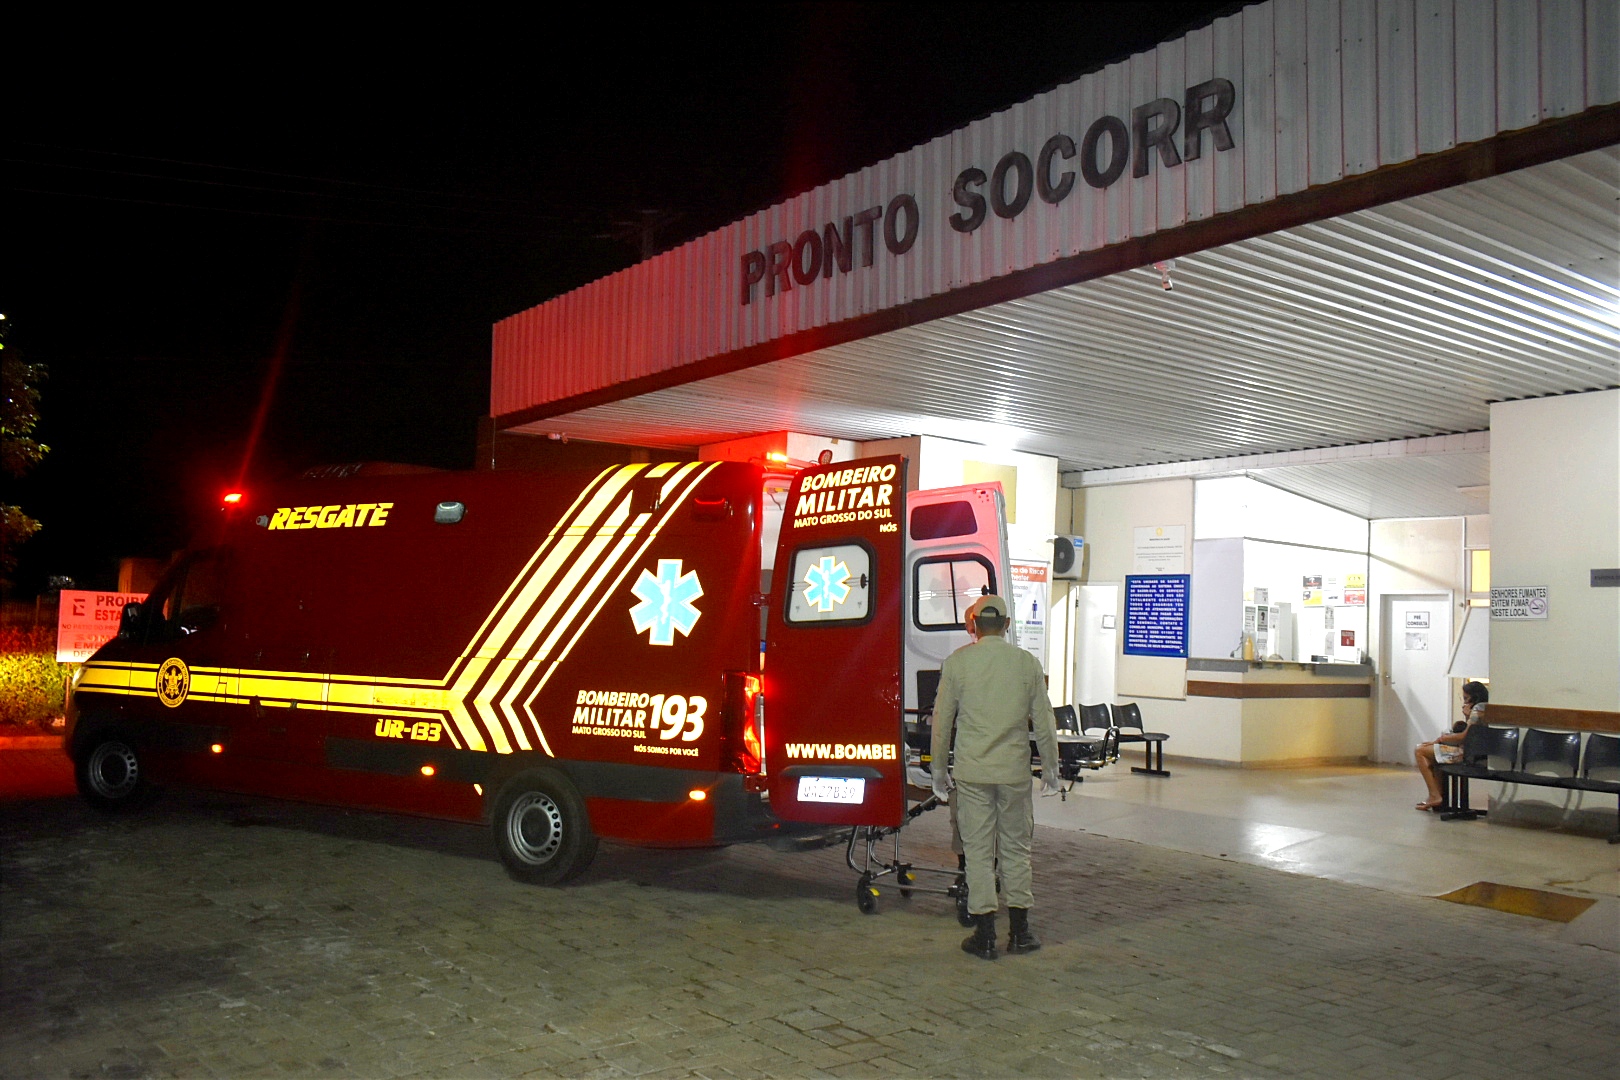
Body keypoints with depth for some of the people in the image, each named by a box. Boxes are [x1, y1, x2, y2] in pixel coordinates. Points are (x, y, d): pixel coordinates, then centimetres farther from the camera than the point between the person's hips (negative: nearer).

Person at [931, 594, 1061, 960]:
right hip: (1015, 771, 1)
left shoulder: (957, 662, -3)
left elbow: (942, 721, -1)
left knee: (978, 850, 5)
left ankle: (985, 935, 8)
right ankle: (1019, 931, 18)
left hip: (971, 772, -1)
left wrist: (939, 770, 10)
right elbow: (1044, 722, 3)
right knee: (1016, 848, 13)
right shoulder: (1027, 663, 0)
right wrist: (1051, 769, 14)